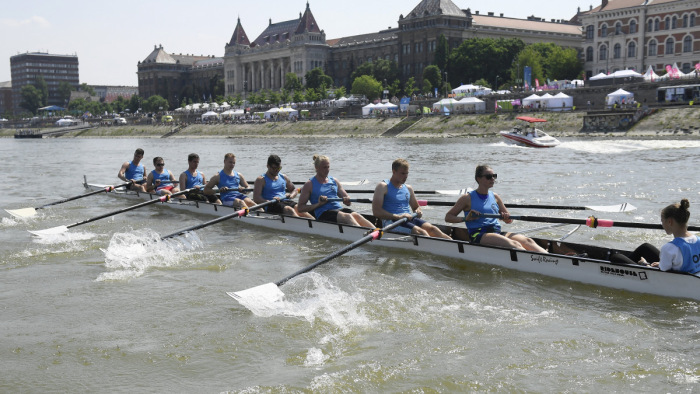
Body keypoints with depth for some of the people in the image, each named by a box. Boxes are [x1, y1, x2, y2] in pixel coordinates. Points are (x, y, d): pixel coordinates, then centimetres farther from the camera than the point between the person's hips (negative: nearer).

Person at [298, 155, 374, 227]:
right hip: (323, 214, -5)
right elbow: (300, 208, 3)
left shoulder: (334, 181, 22)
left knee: (356, 215, -28)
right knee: (348, 217, -33)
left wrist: (347, 200, -4)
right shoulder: (310, 184, 7)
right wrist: (318, 204, -9)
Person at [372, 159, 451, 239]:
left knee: (432, 228, -23)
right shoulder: (383, 186, 1)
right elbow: (376, 211, -10)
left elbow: (416, 207, 31)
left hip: (409, 220, 6)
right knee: (420, 231, -32)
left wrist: (418, 212, 4)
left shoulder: (408, 188, 21)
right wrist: (398, 216, -19)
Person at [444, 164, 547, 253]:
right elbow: (448, 217, 3)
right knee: (513, 244, -32)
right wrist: (465, 218, -14)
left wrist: (507, 217, 0)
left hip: (497, 232, 6)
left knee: (527, 241, -22)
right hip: (478, 235, -6)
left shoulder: (495, 197, 18)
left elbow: (509, 221, 25)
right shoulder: (467, 198, 2)